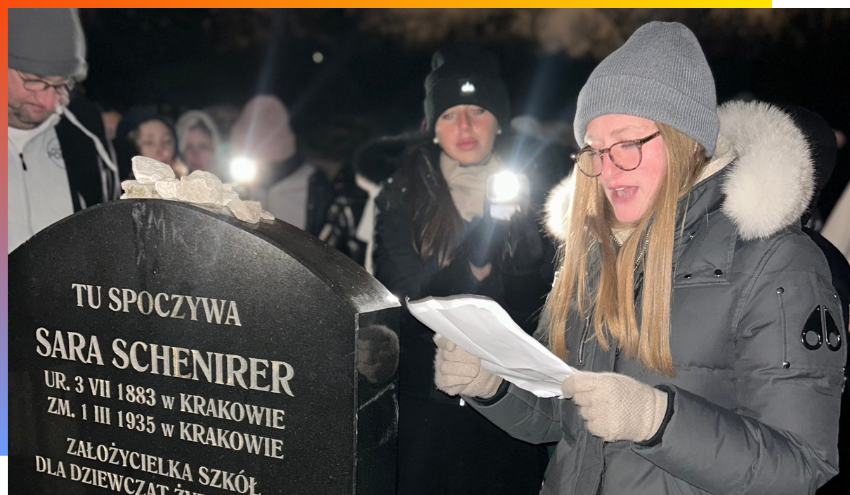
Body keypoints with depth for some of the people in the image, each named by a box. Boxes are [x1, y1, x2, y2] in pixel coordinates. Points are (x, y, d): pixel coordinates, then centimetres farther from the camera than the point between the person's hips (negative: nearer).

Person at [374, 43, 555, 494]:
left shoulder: (533, 186, 1)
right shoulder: (403, 196, -2)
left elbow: (548, 292, 0)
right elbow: (403, 296, -10)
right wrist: (472, 262, -22)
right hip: (429, 399, -1)